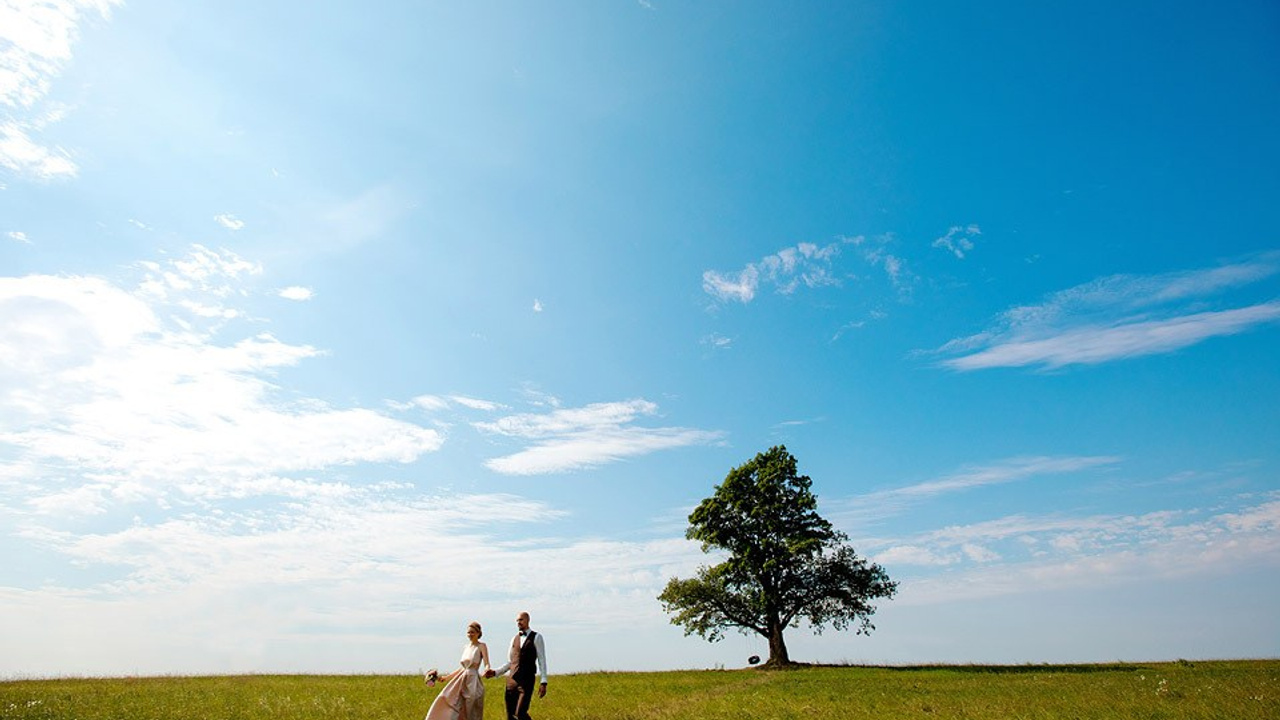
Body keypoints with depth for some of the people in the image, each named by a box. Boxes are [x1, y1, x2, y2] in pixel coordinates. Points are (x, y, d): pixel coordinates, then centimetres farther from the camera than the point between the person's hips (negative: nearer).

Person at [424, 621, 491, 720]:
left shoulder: (482, 646, -5)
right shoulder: (465, 647, 14)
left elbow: (487, 664, -15)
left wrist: (488, 670, -39)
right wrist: (446, 677, 23)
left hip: (473, 683, -7)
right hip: (462, 681, 7)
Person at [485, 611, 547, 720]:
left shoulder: (536, 637, -1)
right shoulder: (514, 639, 14)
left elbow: (542, 661, -4)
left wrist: (543, 682, -11)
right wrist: (495, 672, 7)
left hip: (526, 682, -5)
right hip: (511, 680, 5)